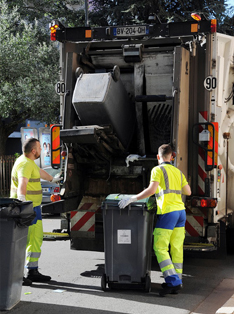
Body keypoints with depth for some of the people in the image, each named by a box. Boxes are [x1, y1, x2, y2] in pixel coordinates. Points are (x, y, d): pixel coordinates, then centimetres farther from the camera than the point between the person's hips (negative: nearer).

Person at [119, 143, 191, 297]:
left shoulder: (158, 170, -4)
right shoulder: (178, 172, 17)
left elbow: (151, 190, -18)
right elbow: (188, 192, 21)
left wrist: (132, 198, -15)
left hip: (167, 212, -7)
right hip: (181, 211, 7)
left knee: (160, 248, -4)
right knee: (176, 249, 9)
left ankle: (172, 280, -13)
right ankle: (177, 282, 12)